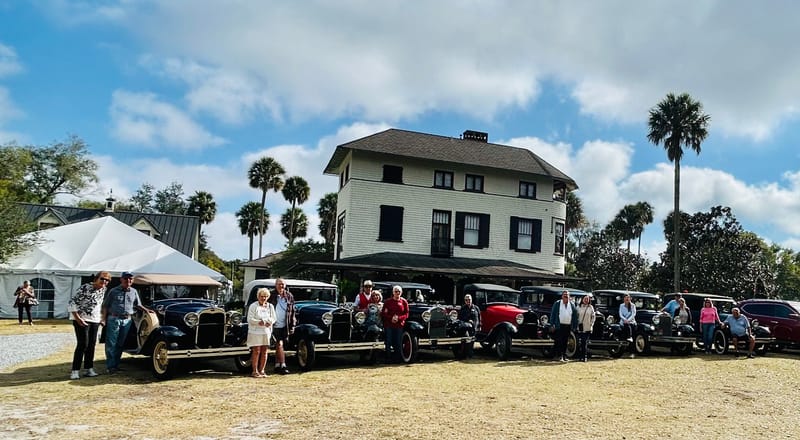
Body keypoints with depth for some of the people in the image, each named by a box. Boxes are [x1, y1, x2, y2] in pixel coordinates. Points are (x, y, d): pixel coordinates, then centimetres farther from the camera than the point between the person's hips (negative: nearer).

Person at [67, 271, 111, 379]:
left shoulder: (103, 290, 5)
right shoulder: (84, 288, -16)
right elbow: (72, 302, -15)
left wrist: (101, 318, 15)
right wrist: (78, 318, -19)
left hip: (95, 320, 7)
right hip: (81, 320, -7)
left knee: (91, 345, 8)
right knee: (83, 344, -10)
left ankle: (89, 369, 16)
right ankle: (75, 370, -2)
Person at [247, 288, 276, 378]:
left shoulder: (270, 306, 13)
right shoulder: (253, 306, -1)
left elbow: (274, 318, 11)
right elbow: (249, 319, -9)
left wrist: (270, 322, -11)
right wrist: (259, 322, -23)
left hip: (266, 332, 4)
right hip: (255, 332, -4)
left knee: (264, 352, 5)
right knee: (256, 351, -5)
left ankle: (262, 370, 15)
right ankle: (255, 371, 2)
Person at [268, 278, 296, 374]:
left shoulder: (289, 296, 4)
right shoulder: (272, 297, -4)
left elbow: (292, 312, 8)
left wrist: (292, 325, 5)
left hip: (285, 326, 3)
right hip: (275, 325, -3)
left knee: (279, 346, 13)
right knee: (279, 344, -13)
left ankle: (277, 366, 22)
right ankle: (283, 366, -10)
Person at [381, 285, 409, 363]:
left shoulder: (404, 302, 4)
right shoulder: (387, 302, 3)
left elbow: (406, 314, 5)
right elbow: (383, 313, 2)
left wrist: (398, 318, -12)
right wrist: (391, 318, -13)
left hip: (399, 325, 1)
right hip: (388, 325, -1)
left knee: (398, 343, 3)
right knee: (389, 342, 2)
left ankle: (398, 359, 12)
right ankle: (388, 358, 11)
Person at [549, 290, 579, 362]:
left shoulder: (572, 305, 10)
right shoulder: (557, 304, 4)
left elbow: (575, 316, 11)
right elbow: (553, 314, 3)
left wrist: (575, 326, 6)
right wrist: (553, 324, -4)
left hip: (568, 326, 3)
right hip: (559, 326, -3)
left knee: (565, 342, 9)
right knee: (559, 341, -7)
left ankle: (564, 356, 16)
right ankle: (559, 356, -4)